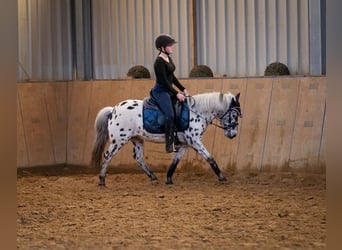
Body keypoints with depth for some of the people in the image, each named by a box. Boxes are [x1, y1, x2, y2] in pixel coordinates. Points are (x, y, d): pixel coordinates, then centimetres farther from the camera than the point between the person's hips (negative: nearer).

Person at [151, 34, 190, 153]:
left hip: (169, 90, 10)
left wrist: (183, 89, 11)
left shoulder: (168, 59, 10)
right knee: (170, 115, -24)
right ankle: (169, 144, -19)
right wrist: (176, 94, -20)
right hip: (160, 91, -10)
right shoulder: (159, 62, -17)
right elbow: (164, 81, -20)